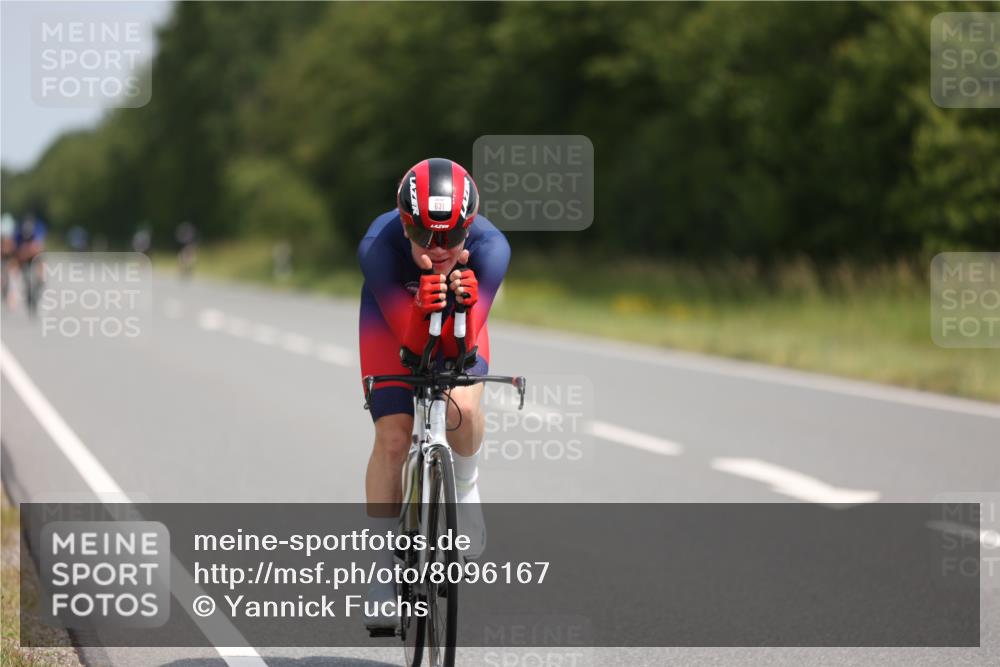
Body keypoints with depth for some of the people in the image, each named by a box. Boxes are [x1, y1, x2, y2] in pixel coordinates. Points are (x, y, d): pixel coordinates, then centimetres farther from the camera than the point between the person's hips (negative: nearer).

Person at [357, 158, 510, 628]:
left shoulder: (490, 247, -36)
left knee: (461, 408, -26)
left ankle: (465, 489, 9)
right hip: (393, 319, 0)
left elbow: (463, 343, -34)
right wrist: (422, 306, -57)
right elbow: (409, 337, -36)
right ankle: (385, 570, 2)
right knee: (392, 439, -13)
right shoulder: (378, 247, -38)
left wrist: (464, 304, -55)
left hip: (457, 325, 0)